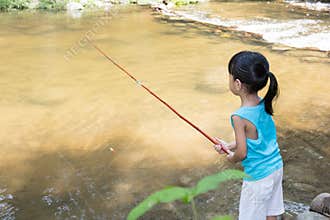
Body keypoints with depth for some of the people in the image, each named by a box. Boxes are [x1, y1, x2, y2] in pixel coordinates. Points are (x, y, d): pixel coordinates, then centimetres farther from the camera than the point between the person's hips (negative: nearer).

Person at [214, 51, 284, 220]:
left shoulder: (239, 117, -27)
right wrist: (230, 146, 10)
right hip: (276, 168, 7)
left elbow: (242, 153, -20)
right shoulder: (264, 105, -5)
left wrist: (232, 158, 2)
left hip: (257, 178, -7)